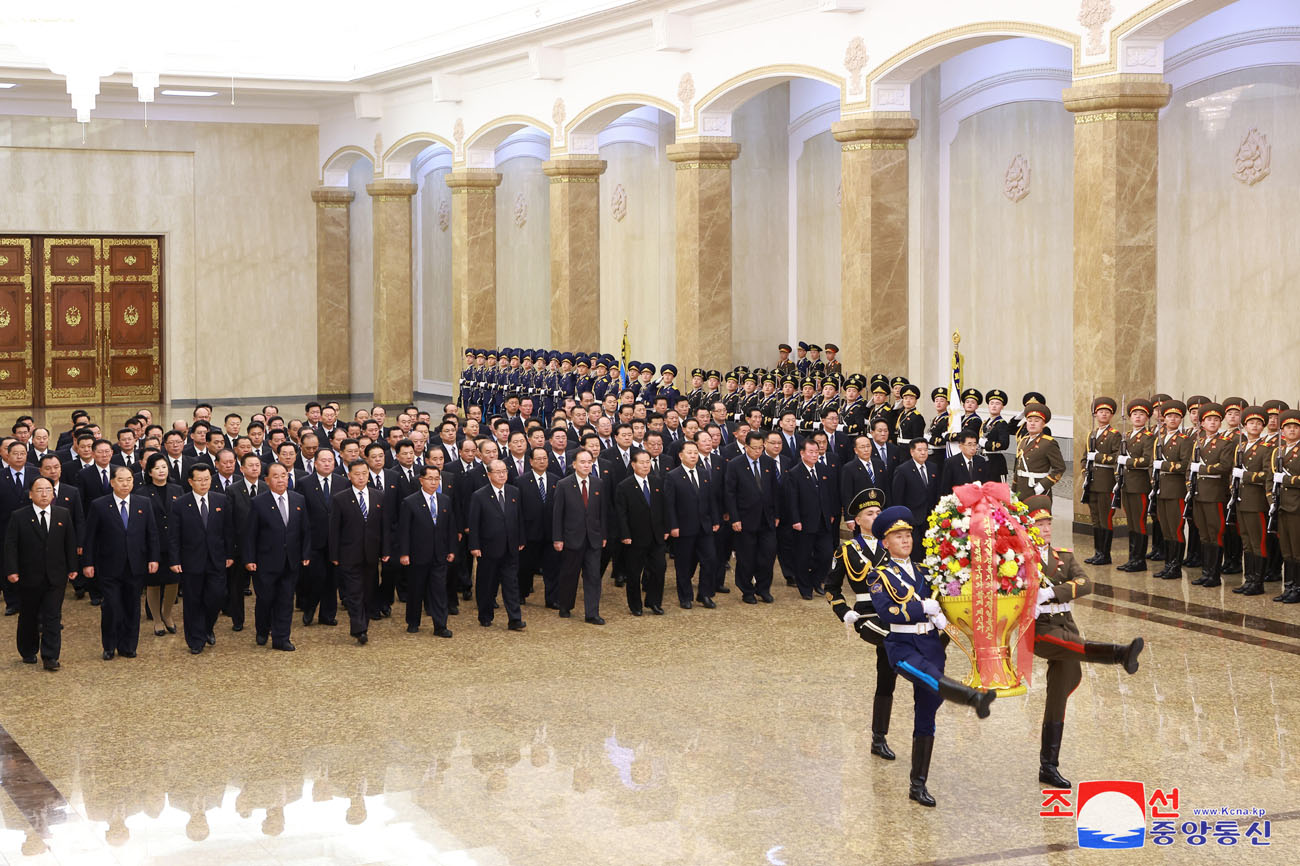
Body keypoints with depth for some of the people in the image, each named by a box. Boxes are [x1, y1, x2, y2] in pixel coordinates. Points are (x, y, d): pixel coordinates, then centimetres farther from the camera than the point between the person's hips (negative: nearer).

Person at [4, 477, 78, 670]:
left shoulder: (63, 515, 4)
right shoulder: (18, 517, -3)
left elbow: (70, 543, 8)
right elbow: (10, 545, -5)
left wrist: (72, 567, 4)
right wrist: (12, 570, -13)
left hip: (56, 577, 1)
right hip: (29, 578, -1)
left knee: (53, 617, -2)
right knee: (28, 617, 11)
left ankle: (50, 657, 0)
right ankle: (28, 653, 26)